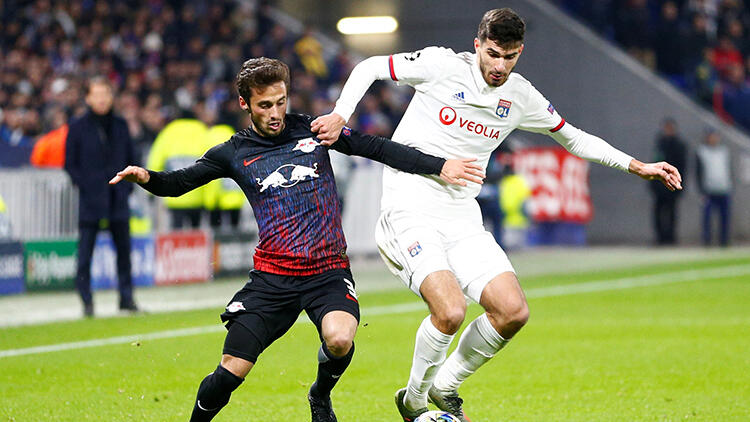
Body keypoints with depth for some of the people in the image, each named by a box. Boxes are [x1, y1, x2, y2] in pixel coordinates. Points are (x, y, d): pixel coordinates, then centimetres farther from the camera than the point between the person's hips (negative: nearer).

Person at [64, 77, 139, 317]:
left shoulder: (120, 126, 9)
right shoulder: (78, 127, 0)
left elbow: (131, 158, 16)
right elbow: (70, 163, 1)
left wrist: (126, 186, 5)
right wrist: (85, 186, -9)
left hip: (118, 198, 3)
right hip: (90, 199, -3)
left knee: (123, 248, 4)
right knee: (85, 251, -4)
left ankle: (126, 298, 13)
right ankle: (86, 301, 2)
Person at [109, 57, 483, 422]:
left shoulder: (312, 129, 4)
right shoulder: (234, 153, 4)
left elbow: (377, 148, 6)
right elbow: (178, 183, 7)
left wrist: (438, 166, 1)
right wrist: (147, 178, -15)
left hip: (329, 271, 0)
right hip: (272, 276, 0)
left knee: (339, 340, -29)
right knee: (231, 371, -9)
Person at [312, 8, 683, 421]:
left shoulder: (520, 96, 7)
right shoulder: (442, 65, -7)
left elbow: (575, 138, 21)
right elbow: (369, 68, 2)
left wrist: (638, 166, 16)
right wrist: (340, 115, -14)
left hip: (462, 218, 6)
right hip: (410, 211, -5)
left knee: (513, 312, -9)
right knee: (450, 311, -25)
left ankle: (445, 387, 14)